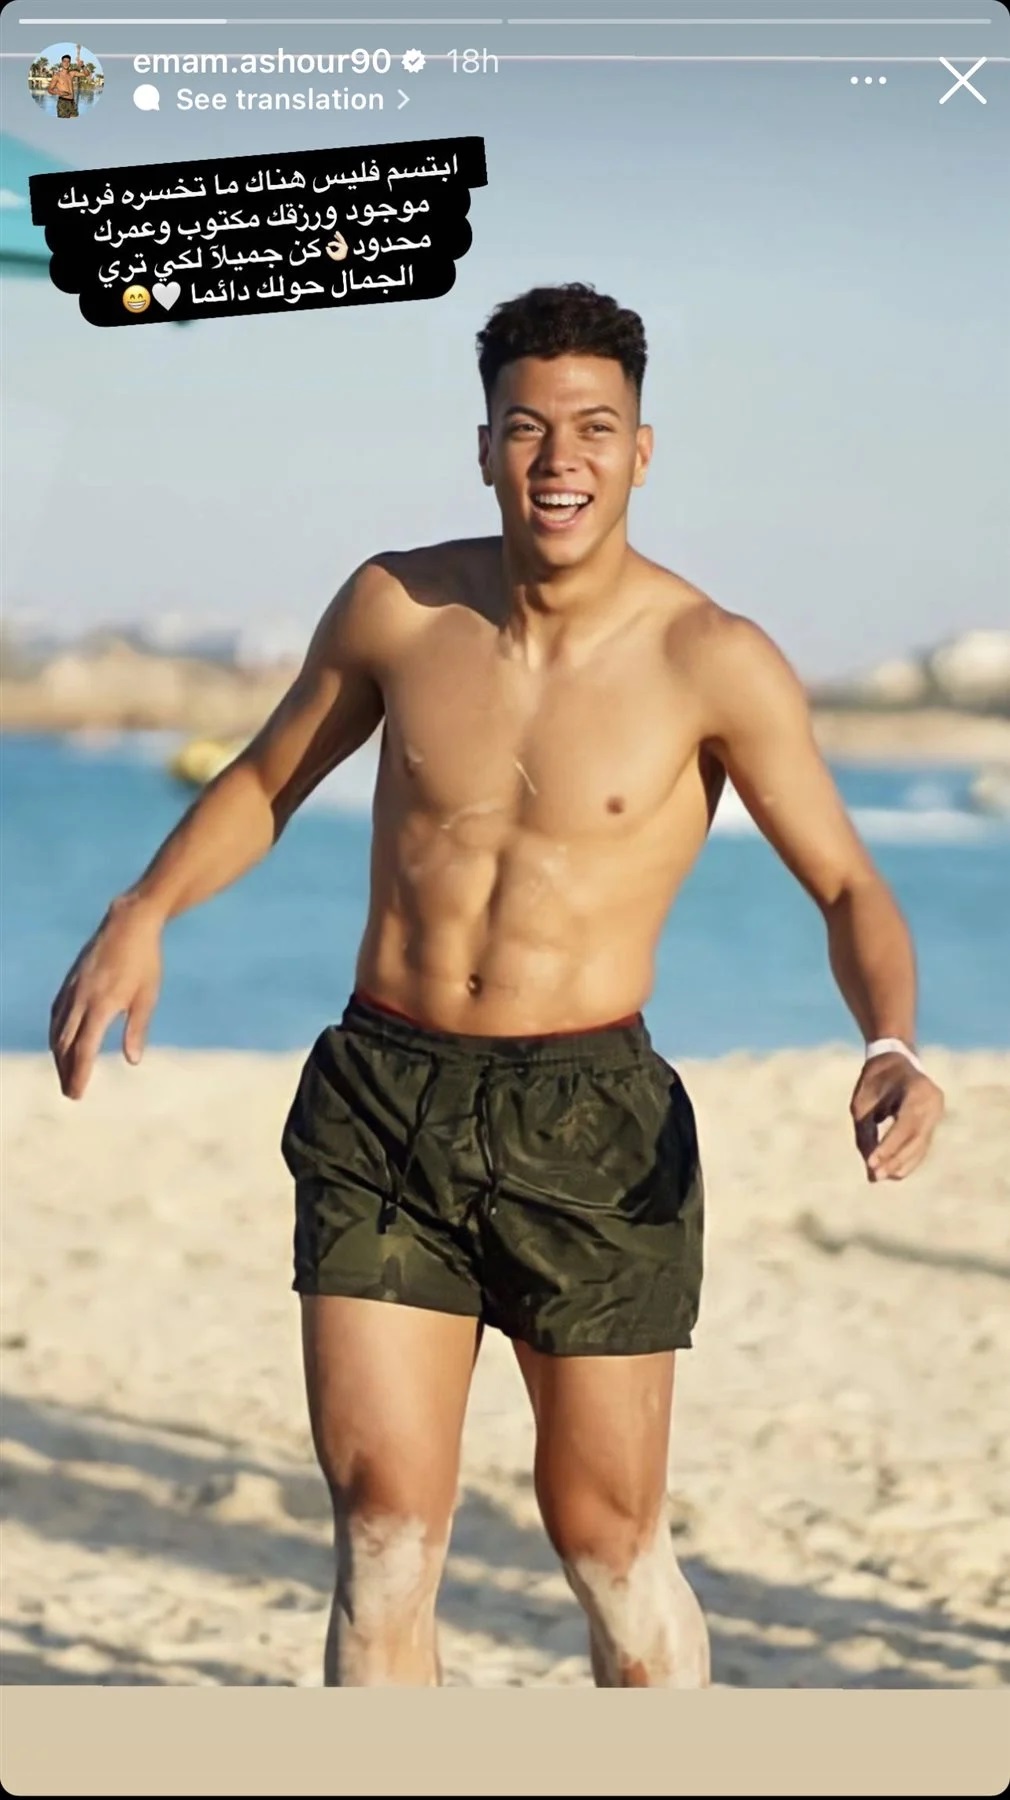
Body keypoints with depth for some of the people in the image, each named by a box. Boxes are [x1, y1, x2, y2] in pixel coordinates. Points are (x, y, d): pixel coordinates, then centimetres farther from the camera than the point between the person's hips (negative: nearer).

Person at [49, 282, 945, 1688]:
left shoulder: (714, 663, -9)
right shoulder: (395, 606, 0)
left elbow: (849, 889, -5)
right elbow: (267, 780, 15)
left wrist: (891, 1050, -25)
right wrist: (142, 915, -2)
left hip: (587, 1121, -2)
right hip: (379, 1104, 2)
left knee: (608, 1540, 7)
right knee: (384, 1531, -2)